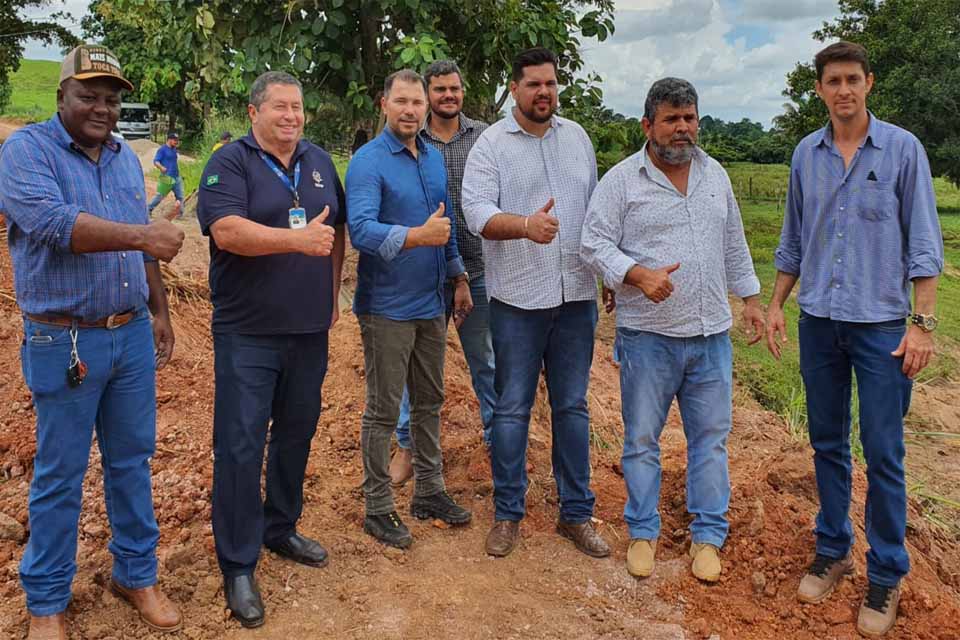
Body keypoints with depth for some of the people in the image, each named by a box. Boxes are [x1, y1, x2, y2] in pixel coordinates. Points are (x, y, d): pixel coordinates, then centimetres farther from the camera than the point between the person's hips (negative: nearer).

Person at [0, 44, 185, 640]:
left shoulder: (127, 159, 11)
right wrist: (141, 234, -34)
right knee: (60, 476, 7)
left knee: (132, 462, 14)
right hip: (64, 342, -5)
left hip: (132, 336, 5)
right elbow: (51, 223, -26)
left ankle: (137, 574, 30)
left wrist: (160, 311, 16)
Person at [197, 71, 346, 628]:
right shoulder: (230, 163, -6)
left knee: (296, 435, 15)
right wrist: (298, 238, -28)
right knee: (241, 446, -2)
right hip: (248, 335, -5)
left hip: (310, 331, 6)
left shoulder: (320, 162, 12)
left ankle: (281, 529, 33)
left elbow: (337, 231, 18)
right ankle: (239, 566, 11)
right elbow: (227, 231, -21)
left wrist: (333, 294, 13)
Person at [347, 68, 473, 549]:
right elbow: (361, 230, -26)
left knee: (429, 403, 16)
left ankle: (429, 491, 32)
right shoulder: (368, 162, -12)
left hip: (431, 304, 7)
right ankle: (378, 509, 17)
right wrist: (417, 235, -37)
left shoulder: (435, 158, 10)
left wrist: (458, 278, 18)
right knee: (384, 411, 3)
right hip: (387, 308, -7)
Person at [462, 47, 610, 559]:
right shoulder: (491, 143, -2)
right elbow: (477, 211, -14)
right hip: (518, 299, -3)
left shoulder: (576, 136, 12)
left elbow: (594, 207, 17)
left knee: (572, 407, 11)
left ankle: (576, 513, 23)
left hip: (577, 295, 4)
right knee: (512, 409, 4)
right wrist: (525, 224, -32)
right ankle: (508, 514, 20)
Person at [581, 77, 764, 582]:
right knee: (641, 437, 6)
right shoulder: (622, 180, -4)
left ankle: (708, 535, 24)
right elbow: (594, 243, -9)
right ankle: (643, 532, 23)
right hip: (647, 335, -4)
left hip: (711, 333, 4)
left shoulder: (714, 175, 12)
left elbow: (734, 246, 19)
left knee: (711, 436, 9)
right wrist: (639, 275, -24)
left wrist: (750, 299, 18)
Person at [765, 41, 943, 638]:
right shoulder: (806, 153, 7)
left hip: (881, 323, -3)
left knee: (883, 453, 1)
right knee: (828, 444, 12)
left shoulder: (902, 148, -3)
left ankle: (886, 573, 16)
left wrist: (923, 322, -10)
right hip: (819, 321, 3)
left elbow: (924, 243, -4)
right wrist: (776, 305, 12)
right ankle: (832, 549, 27)